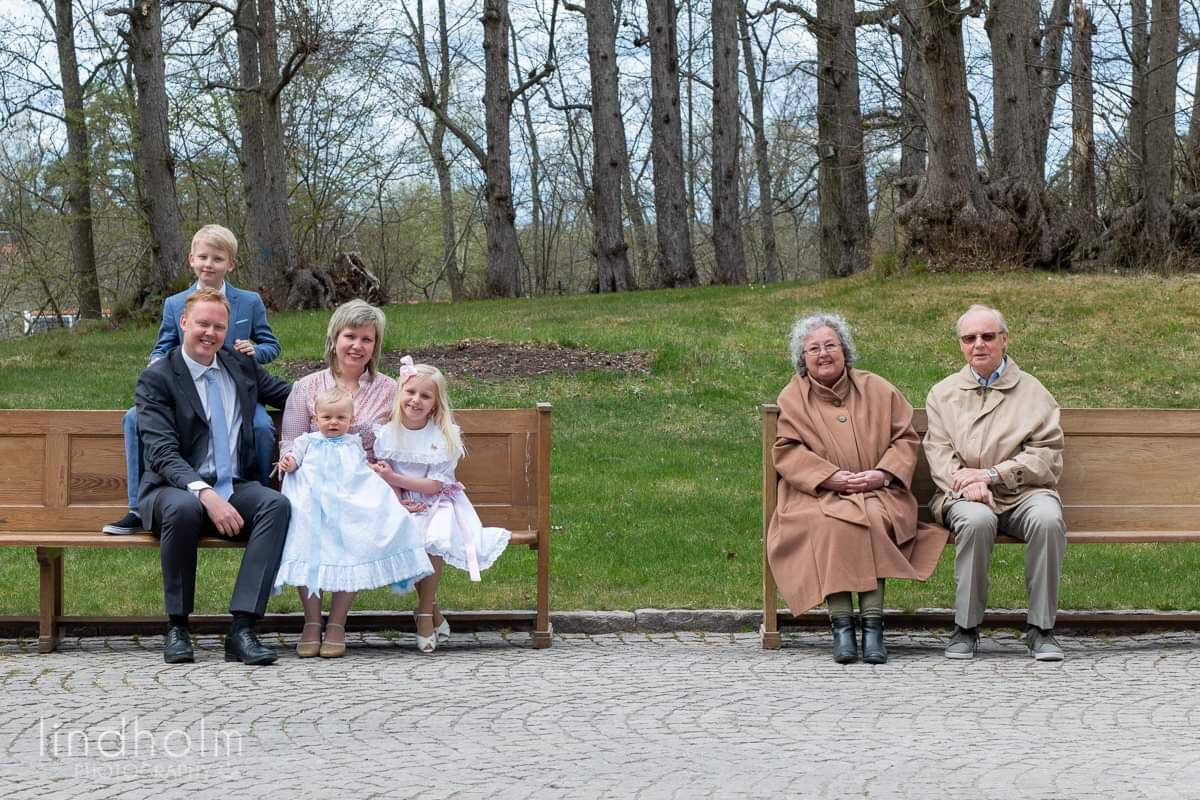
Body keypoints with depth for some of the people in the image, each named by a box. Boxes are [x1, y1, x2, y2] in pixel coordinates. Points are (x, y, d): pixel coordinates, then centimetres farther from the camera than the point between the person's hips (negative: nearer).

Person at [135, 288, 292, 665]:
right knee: (184, 508, -39)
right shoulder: (156, 379, -3)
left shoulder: (241, 366, 13)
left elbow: (290, 395, 28)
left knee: (277, 504, -28)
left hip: (233, 489, 4)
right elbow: (163, 453, -14)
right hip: (175, 489, -4)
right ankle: (177, 627, -20)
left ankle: (242, 628, -33)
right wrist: (205, 494, -29)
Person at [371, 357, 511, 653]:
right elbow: (384, 477, -3)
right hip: (401, 505, 1)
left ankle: (425, 615, -13)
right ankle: (433, 612, -12)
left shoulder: (444, 437, -7)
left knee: (434, 540, -31)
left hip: (435, 503, -1)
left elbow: (434, 485, -11)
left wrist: (395, 479, -19)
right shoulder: (386, 432, 0)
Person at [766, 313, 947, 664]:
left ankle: (873, 624, -33)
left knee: (874, 520, -34)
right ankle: (841, 625, -33)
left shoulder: (877, 389, 13)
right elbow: (786, 451, 0)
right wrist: (832, 477, -14)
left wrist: (884, 474, -9)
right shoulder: (792, 397, 10)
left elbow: (906, 438, 10)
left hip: (877, 494, 1)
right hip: (818, 495, -1)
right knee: (829, 524, -35)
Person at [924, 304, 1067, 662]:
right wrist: (968, 483, -16)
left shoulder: (1032, 391, 12)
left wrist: (991, 475, -11)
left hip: (1022, 492, 0)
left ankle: (1040, 629, -22)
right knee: (977, 520, -36)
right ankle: (966, 627, -22)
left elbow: (1047, 455, 1)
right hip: (964, 496, 0)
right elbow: (938, 453, 5)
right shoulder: (942, 394, 17)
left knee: (1048, 519, -33)